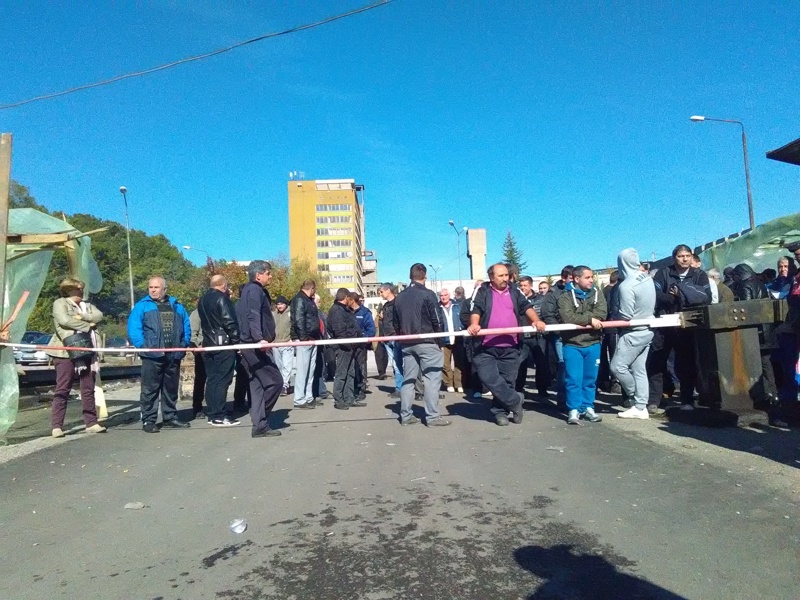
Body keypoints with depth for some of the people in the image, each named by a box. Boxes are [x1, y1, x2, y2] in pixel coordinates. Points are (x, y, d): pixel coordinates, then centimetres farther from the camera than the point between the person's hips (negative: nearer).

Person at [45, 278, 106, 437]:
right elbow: (64, 320, -16)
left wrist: (82, 317, -12)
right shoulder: (60, 303, 2)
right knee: (62, 390, -4)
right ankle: (57, 426, -2)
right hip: (66, 352, -6)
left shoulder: (87, 305, 20)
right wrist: (87, 325, -8)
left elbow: (99, 315, 3)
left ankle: (91, 423, 12)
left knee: (88, 389, 8)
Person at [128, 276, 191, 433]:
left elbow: (186, 326, 15)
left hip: (174, 355, 4)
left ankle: (170, 417, 23)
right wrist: (142, 345, -17)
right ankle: (148, 421, 5)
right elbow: (133, 328, -6)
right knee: (150, 389, -2)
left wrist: (184, 344, 3)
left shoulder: (177, 306, 14)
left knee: (171, 388, 13)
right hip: (152, 355, -4)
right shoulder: (142, 306, 2)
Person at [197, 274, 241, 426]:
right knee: (222, 379, -5)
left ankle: (212, 413, 15)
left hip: (209, 344, 8)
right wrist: (235, 340, -9)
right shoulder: (222, 298, -11)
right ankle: (218, 416, -4)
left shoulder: (203, 300, 15)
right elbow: (230, 322, -17)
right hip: (224, 344, -8)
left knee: (211, 379, 11)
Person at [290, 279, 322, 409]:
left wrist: (318, 336, 14)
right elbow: (298, 320, -19)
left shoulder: (309, 300, 22)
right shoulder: (299, 299, -9)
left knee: (311, 370, 11)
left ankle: (308, 397, 18)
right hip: (304, 340, -10)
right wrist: (304, 338, -23)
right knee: (302, 370, -9)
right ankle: (299, 400, -6)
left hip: (312, 339, 10)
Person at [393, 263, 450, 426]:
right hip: (427, 342, -6)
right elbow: (436, 321, -10)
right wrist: (440, 341, 1)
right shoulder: (428, 294, -9)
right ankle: (432, 417, -3)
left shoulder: (399, 297, 10)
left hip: (407, 344, 6)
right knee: (432, 378, -2)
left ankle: (405, 415, 13)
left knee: (408, 379, 10)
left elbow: (396, 323, 12)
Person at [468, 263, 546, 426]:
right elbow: (476, 309, -8)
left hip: (510, 346, 3)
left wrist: (536, 320, -15)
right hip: (486, 346, -2)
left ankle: (500, 411, 19)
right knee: (489, 378, -10)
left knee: (507, 380, 6)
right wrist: (474, 324, -28)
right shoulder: (483, 292, 5)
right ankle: (515, 400, 7)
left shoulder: (514, 291, 14)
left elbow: (526, 307, 4)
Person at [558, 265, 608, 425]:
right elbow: (567, 317, -20)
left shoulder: (597, 293, 6)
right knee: (574, 379, -3)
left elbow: (601, 313, -9)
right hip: (572, 344, -4)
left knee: (590, 379, 10)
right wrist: (589, 319, -18)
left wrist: (579, 318, -16)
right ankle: (574, 410, 5)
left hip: (593, 343, 4)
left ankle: (588, 408, 21)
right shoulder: (566, 296, -5)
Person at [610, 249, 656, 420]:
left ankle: (637, 401, 11)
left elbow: (625, 316, -20)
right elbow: (651, 306, 11)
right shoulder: (648, 279, 3)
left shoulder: (626, 285, -21)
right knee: (639, 369, 10)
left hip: (633, 332, -9)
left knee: (617, 366, -2)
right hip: (646, 329, 9)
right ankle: (640, 407, 13)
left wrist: (612, 314, -1)